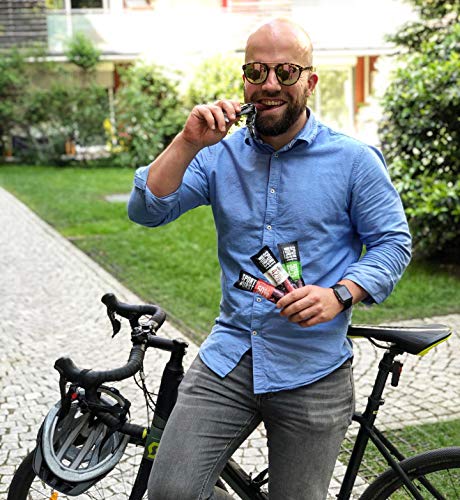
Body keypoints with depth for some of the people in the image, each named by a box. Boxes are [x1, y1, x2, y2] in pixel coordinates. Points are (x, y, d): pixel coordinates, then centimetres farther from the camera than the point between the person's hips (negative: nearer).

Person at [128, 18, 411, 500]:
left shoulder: (354, 160, -4)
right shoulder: (221, 153, 3)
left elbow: (393, 242, -2)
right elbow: (146, 210, -4)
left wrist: (340, 294, -18)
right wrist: (188, 143, -17)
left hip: (312, 373, -1)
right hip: (228, 356, 2)